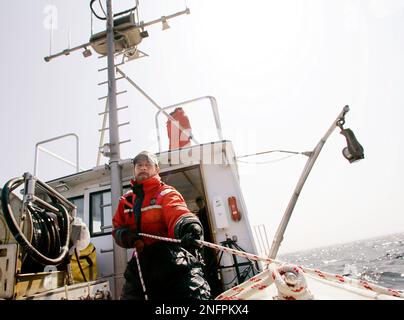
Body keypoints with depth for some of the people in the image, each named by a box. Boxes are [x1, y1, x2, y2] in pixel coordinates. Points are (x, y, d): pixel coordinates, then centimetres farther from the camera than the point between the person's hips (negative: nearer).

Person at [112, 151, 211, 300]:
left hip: (172, 258, -5)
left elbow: (177, 212, -25)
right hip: (143, 259, 6)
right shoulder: (126, 200, 15)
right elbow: (117, 228, 16)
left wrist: (188, 225, -49)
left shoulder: (166, 193, -4)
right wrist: (125, 235, -9)